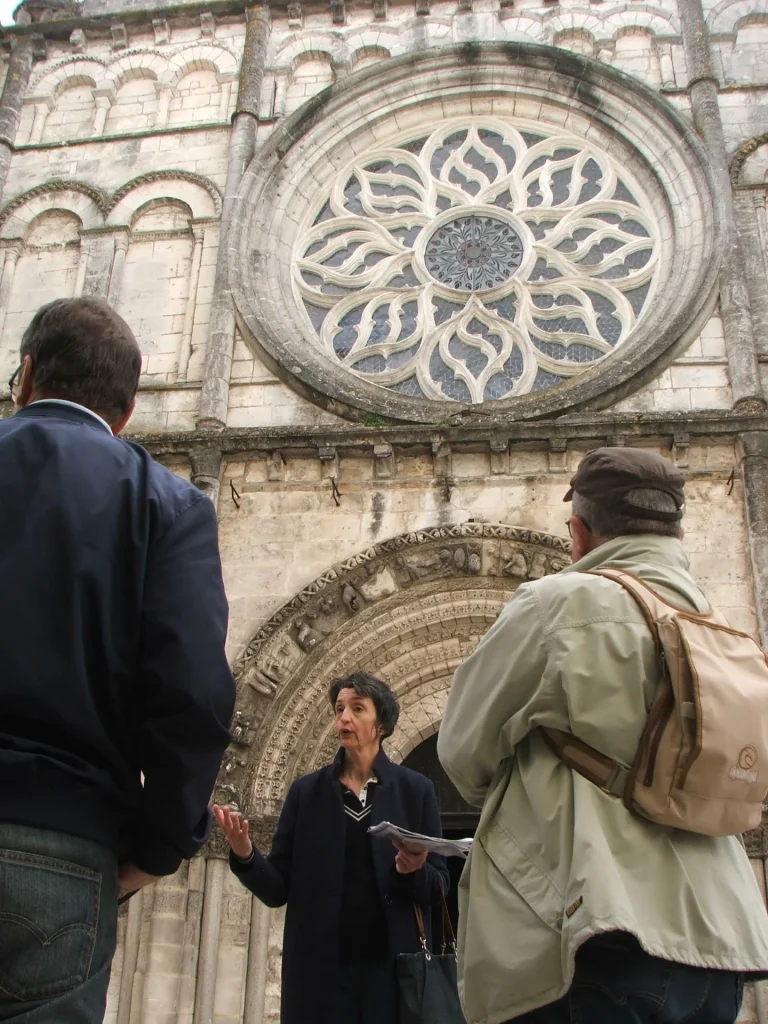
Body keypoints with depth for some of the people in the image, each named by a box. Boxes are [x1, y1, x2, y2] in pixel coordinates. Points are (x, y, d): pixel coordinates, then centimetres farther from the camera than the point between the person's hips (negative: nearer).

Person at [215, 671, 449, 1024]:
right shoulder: (306, 791, 3)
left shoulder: (415, 789, 1)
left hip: (392, 968, 0)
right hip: (319, 971, 1)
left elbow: (438, 887, 1)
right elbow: (278, 889, 1)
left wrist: (412, 871, -20)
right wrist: (245, 855, -18)